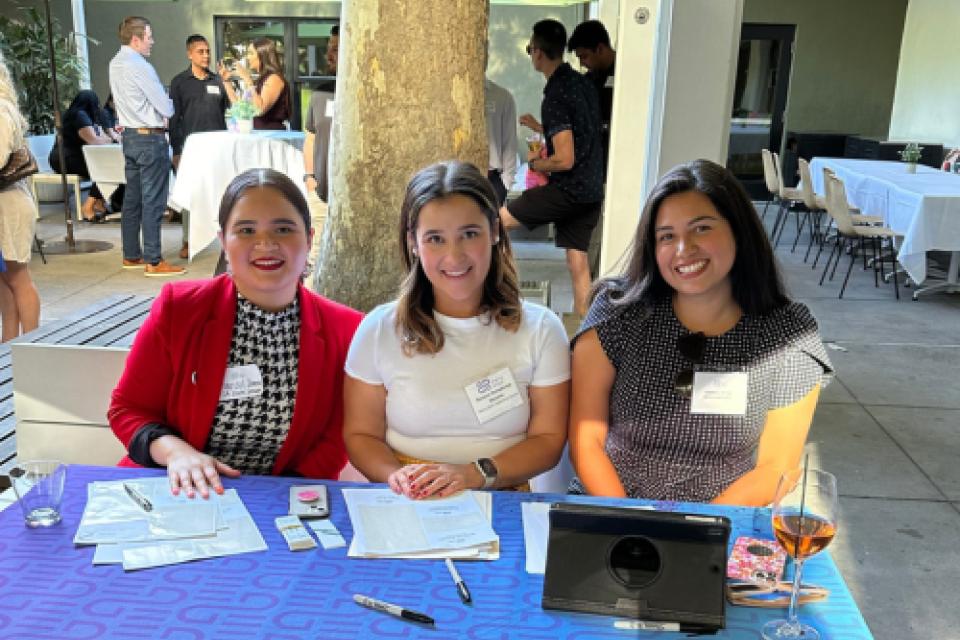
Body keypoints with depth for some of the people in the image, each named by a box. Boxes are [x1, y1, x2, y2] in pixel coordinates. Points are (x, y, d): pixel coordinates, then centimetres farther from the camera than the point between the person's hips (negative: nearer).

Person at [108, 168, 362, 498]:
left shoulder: (343, 330, -4)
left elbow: (333, 441, 1)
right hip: (180, 494, 1)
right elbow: (127, 408, 3)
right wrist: (175, 451, -17)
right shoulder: (176, 309, -4)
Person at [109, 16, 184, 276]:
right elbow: (166, 108, -15)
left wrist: (157, 111, 10)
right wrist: (168, 108, 7)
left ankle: (131, 256, 20)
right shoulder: (140, 66, -17)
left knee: (132, 198, 13)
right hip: (151, 138, -9)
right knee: (153, 201, -6)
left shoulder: (116, 64, 9)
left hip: (130, 135, 9)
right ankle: (153, 262, -4)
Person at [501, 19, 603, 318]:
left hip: (569, 190, -8)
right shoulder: (582, 83, 9)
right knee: (578, 262, 12)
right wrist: (541, 128, 25)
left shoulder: (555, 96, -18)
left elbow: (565, 160, -22)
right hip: (591, 190, 8)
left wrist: (534, 162, -4)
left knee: (498, 219, 7)